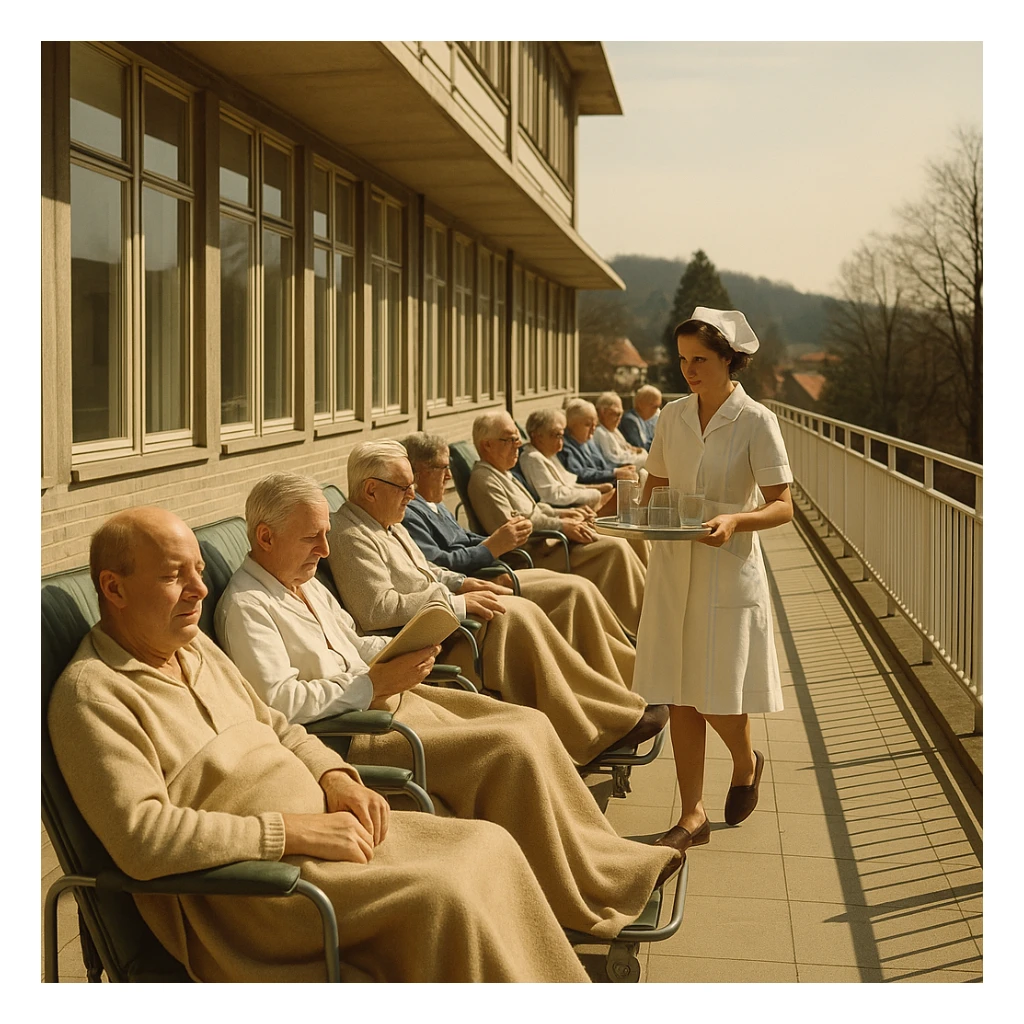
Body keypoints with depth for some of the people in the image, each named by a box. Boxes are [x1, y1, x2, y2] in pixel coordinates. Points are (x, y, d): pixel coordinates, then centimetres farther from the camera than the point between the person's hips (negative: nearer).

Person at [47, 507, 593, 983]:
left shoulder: (195, 647, 16)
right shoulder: (91, 694, -12)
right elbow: (140, 836, -23)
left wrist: (333, 777, 3)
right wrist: (293, 830, -23)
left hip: (322, 827, 9)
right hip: (241, 883, -9)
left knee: (488, 846, -6)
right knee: (441, 895, -26)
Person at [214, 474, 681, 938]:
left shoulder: (307, 583, 16)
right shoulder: (245, 606, -13)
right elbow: (280, 703, -24)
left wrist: (401, 650, 5)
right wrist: (375, 682, -23)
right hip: (346, 733, -10)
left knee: (530, 723, -2)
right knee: (508, 749, -20)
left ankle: (608, 853, 5)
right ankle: (585, 903, -7)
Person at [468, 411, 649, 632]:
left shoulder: (502, 474, 18)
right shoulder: (484, 481, -13)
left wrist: (559, 514, 11)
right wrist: (560, 526, -17)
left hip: (547, 540, 10)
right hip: (534, 554, -10)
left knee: (617, 545, 0)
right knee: (615, 548, -18)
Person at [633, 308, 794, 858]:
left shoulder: (755, 421, -9)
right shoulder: (673, 416, 6)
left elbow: (782, 505, -10)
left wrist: (735, 521, -27)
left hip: (728, 569, -4)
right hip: (673, 567, 4)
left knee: (717, 693, 1)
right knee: (680, 693, 6)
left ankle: (746, 762, 35)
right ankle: (693, 813, 16)